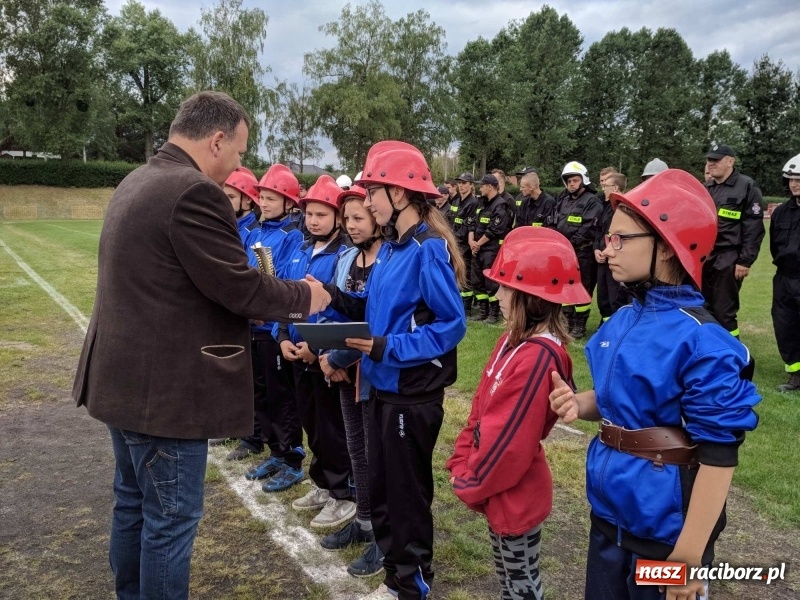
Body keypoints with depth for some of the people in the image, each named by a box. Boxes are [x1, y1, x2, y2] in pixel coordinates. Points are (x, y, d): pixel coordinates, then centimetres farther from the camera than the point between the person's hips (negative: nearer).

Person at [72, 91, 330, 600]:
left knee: (134, 503, 22)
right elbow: (239, 288, -21)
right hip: (165, 388, -11)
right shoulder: (194, 191, -21)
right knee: (170, 518, 4)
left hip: (125, 377, 11)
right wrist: (304, 296, -3)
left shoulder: (138, 182, 12)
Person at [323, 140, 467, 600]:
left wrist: (390, 348, -27)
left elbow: (452, 325, -20)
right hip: (385, 385, 9)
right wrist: (335, 296, -3)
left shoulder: (428, 250, -18)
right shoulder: (392, 248, 8)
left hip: (413, 392, -9)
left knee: (407, 492, 7)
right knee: (381, 487, 19)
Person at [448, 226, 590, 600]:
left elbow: (510, 439, -25)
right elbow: (482, 406, 8)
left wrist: (470, 483, -11)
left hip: (514, 496, -8)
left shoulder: (539, 356, -28)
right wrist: (461, 464, 4)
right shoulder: (516, 339, 1)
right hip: (501, 491, 8)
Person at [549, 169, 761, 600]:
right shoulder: (622, 320, 0)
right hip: (610, 509, 7)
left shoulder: (701, 341, -23)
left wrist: (689, 556, -19)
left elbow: (718, 458, -21)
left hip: (665, 526, -7)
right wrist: (580, 404, -7)